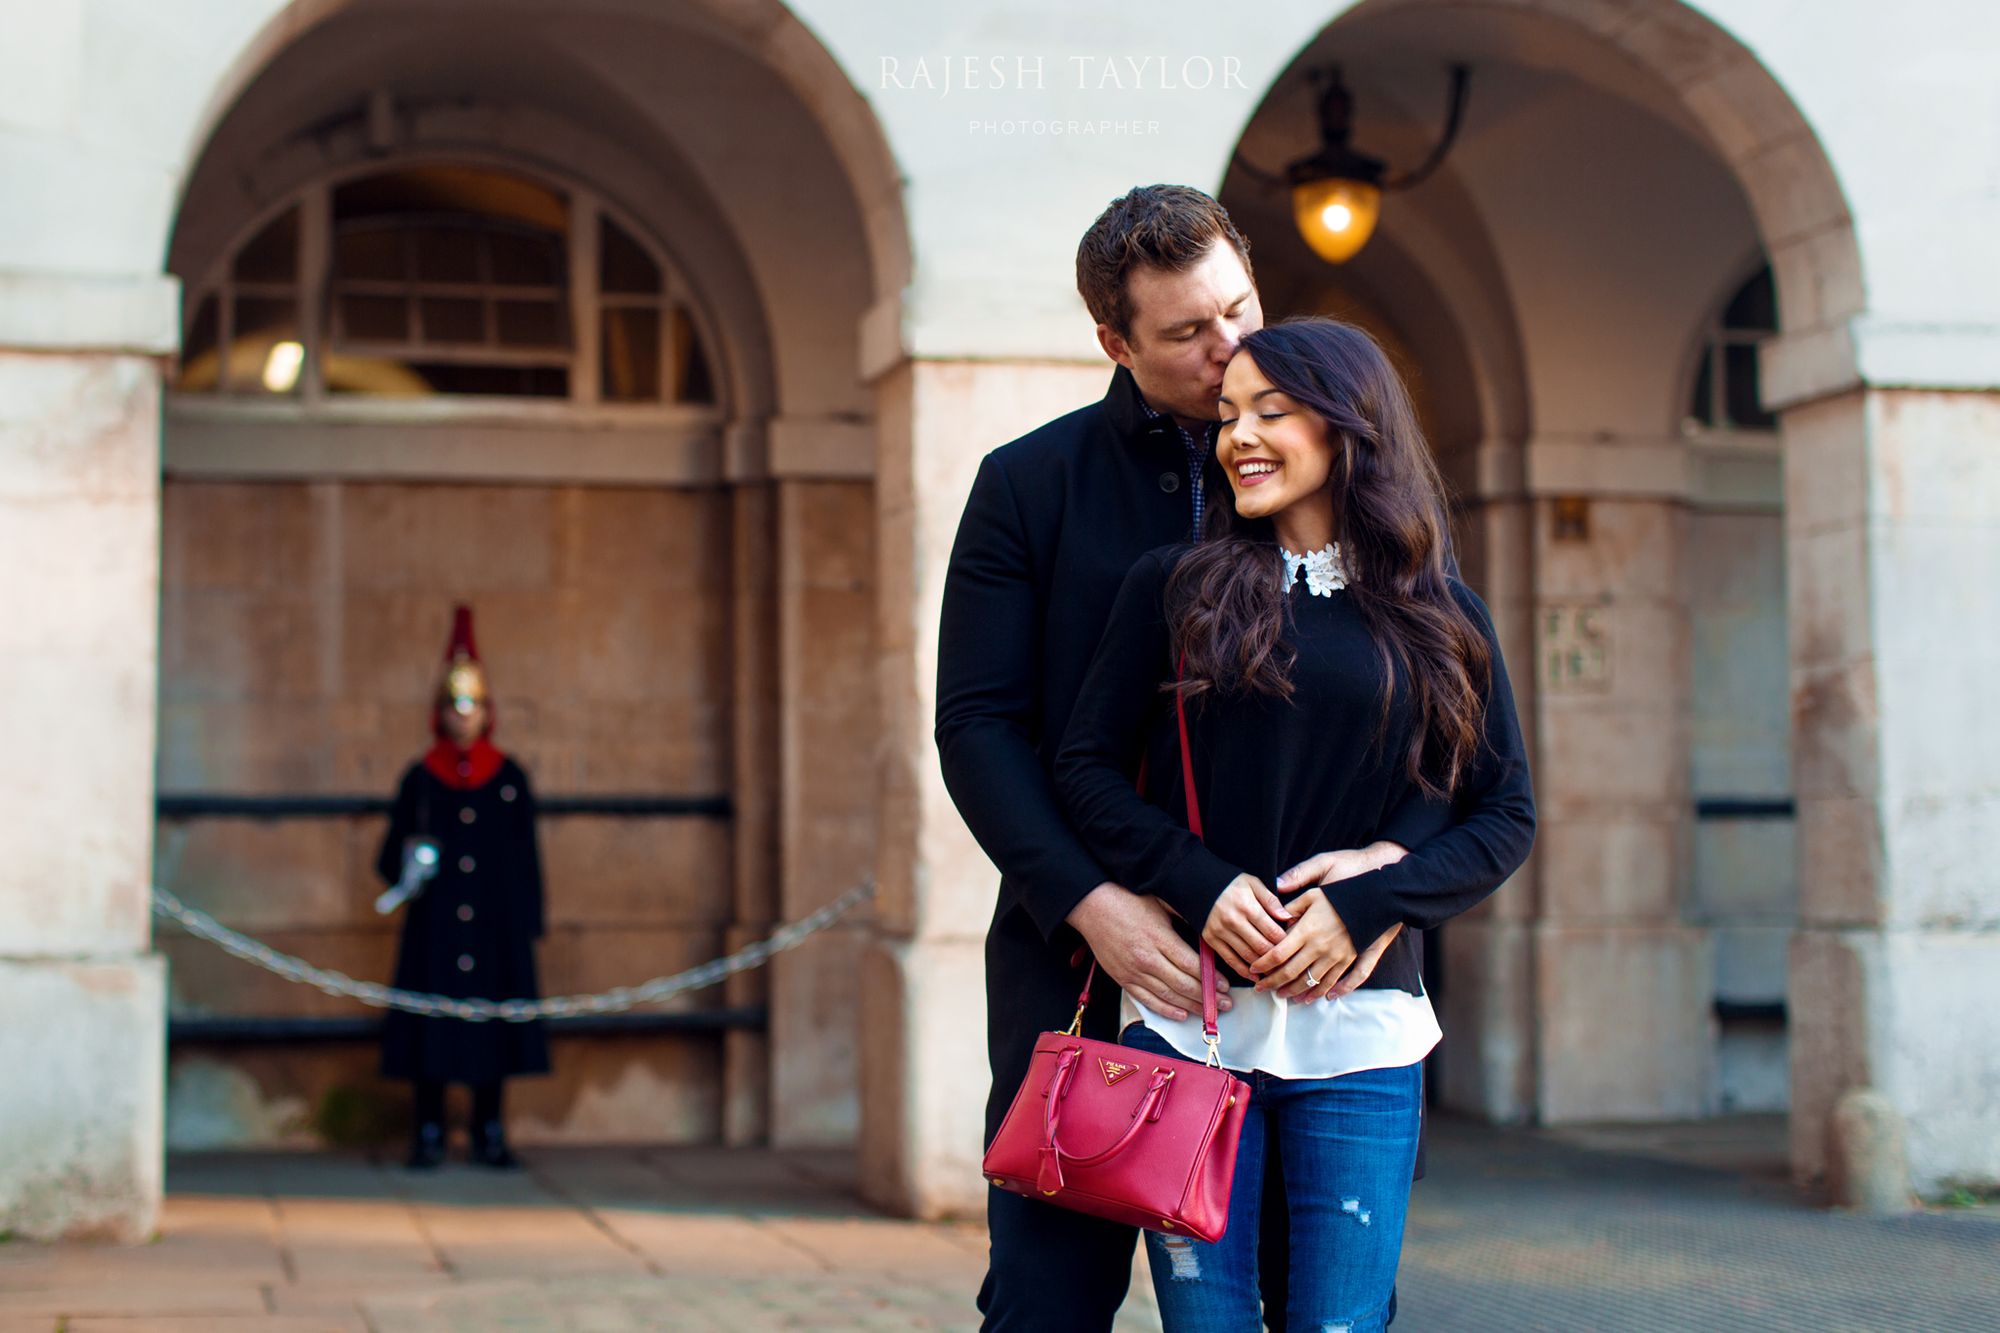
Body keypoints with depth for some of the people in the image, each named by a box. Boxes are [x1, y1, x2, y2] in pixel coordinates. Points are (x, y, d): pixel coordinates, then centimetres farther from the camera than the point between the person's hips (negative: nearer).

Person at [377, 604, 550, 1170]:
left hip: (496, 924, 1)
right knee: (431, 1025, -1)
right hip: (435, 926, -1)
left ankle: (489, 1133, 12)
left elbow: (527, 858, 8)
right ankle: (429, 1133, 8)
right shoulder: (419, 779, 5)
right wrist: (407, 860, -16)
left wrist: (529, 924, 3)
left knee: (494, 1018, 3)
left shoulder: (510, 778, 7)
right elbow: (390, 856, 6)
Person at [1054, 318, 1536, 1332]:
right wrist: (1201, 885, -11)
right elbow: (1086, 768, 5)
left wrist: (1365, 907, -8)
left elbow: (1506, 817, 7)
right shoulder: (1174, 587, 6)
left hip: (1359, 1028, 0)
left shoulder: (1441, 619, 8)